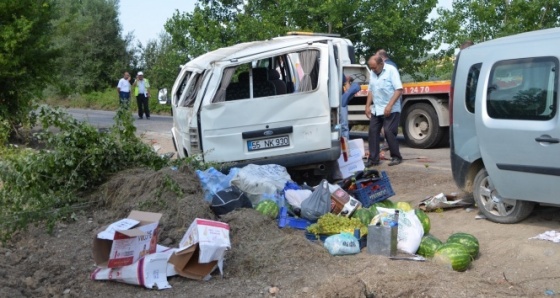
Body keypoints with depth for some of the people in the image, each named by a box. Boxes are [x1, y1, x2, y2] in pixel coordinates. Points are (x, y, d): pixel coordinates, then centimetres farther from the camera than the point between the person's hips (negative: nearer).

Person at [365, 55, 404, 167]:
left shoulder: (391, 70, -10)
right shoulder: (373, 73, 10)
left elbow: (399, 89, -15)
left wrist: (389, 106, -21)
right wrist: (368, 106, 9)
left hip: (391, 110, -7)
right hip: (376, 110, 7)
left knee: (389, 132, -9)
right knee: (372, 132, 3)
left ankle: (396, 157, 6)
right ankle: (373, 158, 9)